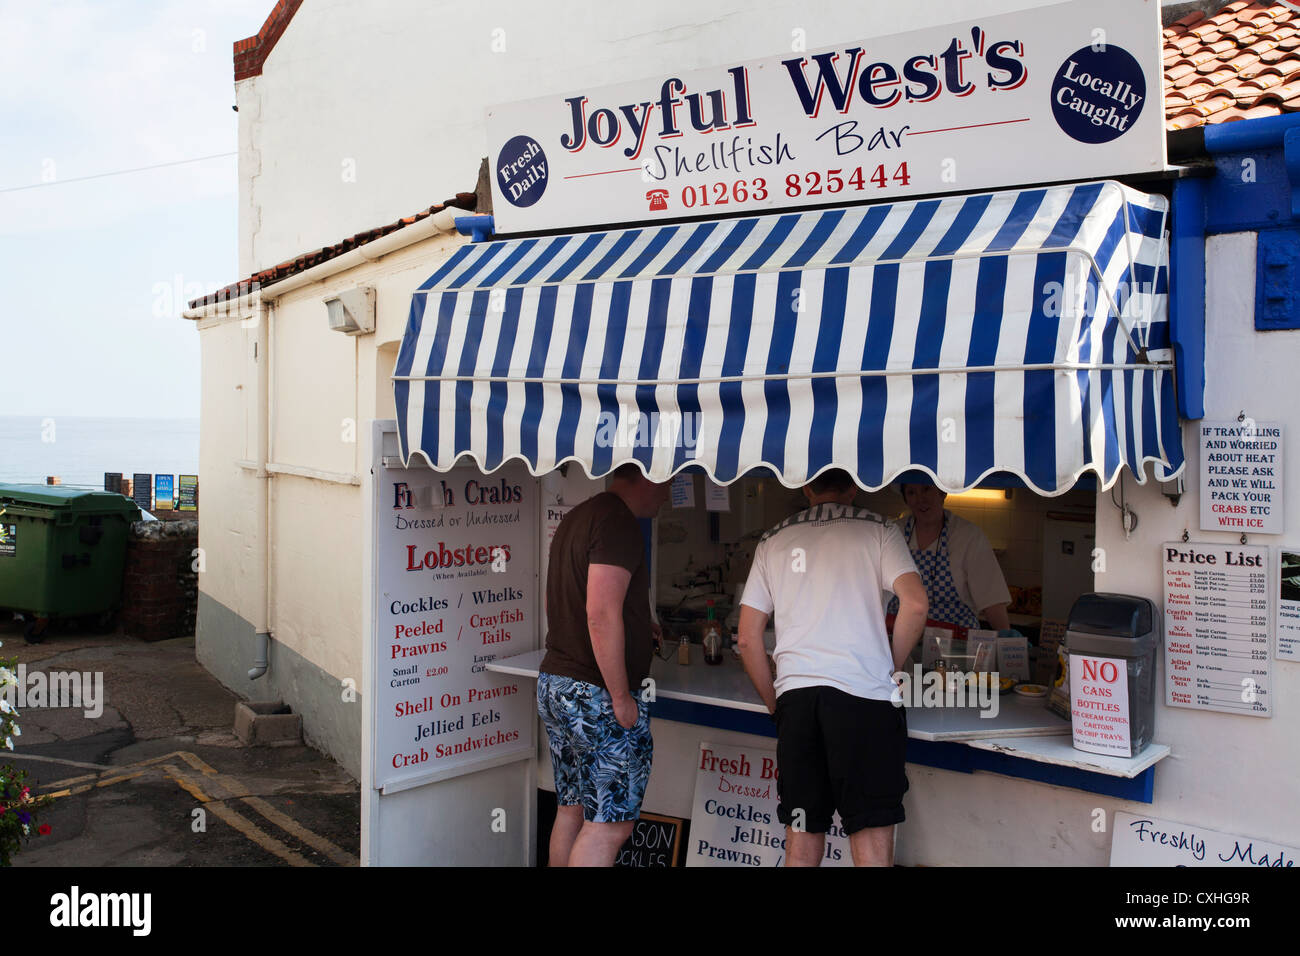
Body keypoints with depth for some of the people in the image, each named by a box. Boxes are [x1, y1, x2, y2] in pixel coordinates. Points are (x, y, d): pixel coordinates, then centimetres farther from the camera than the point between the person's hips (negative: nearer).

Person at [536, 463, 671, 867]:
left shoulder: (577, 517, 15)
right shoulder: (619, 523, -16)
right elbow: (601, 615, -25)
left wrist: (640, 627, 26)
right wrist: (622, 698, -19)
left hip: (553, 681, 10)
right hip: (595, 695, -10)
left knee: (571, 810, 17)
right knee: (609, 823, -3)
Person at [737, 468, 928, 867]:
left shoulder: (772, 541, 15)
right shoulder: (876, 528, 7)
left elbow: (748, 638, 11)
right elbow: (915, 604, -7)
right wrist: (888, 670, 6)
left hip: (794, 695, 3)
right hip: (863, 697, -3)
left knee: (801, 836, 9)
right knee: (872, 834, 0)